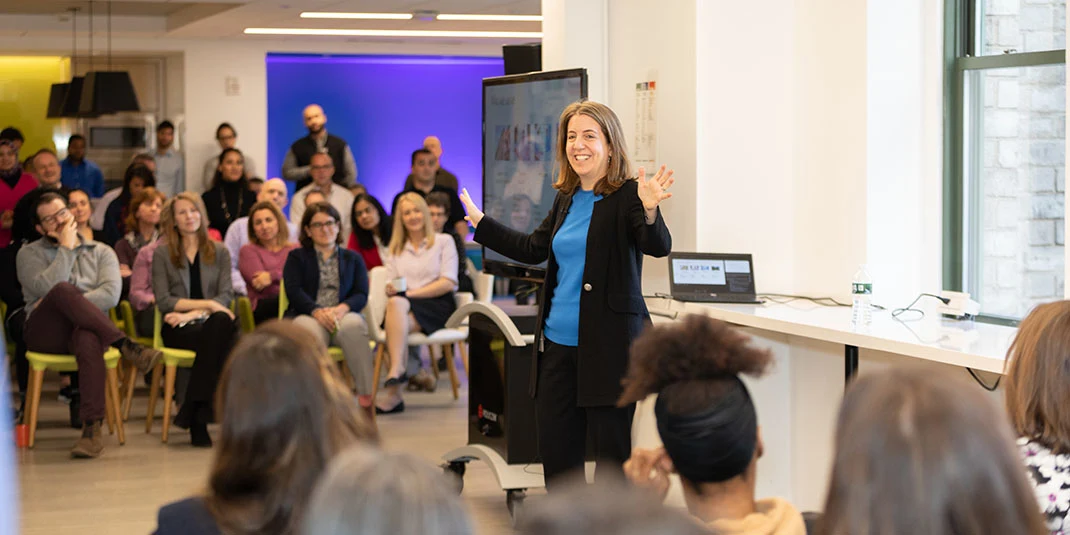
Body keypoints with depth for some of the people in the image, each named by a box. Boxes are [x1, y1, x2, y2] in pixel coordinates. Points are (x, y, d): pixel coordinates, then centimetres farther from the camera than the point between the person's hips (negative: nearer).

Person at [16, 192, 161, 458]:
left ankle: (92, 427, -44)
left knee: (88, 339, -40)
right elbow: (46, 287, -7)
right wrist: (66, 248, 0)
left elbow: (111, 294, 0)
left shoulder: (101, 252, 19)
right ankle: (126, 346, -35)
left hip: (85, 327, 1)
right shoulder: (30, 254, 16)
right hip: (45, 333, -1)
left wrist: (66, 304, -10)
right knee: (63, 289, -34)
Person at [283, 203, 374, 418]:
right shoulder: (296, 257, 20)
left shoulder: (353, 259, 24)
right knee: (311, 332, -40)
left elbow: (361, 294, 10)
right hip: (307, 315, -1)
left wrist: (342, 308, -14)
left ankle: (366, 397, -40)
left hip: (343, 315, 1)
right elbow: (293, 291, 3)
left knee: (354, 326, -37)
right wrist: (317, 311, -17)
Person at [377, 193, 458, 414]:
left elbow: (448, 283, -2)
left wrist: (411, 293, -10)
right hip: (403, 306, 3)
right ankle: (397, 369, -45)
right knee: (394, 303, -35)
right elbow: (391, 286, 16)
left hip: (436, 305, -3)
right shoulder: (396, 249, 25)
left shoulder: (443, 242, 11)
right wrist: (392, 289, -10)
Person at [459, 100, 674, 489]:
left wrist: (649, 211, -43)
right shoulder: (566, 199, 13)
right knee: (555, 451, 12)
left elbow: (658, 246, -23)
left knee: (612, 450, -1)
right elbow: (533, 249, 25)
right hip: (558, 342, 7)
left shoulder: (626, 196, -9)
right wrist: (478, 221, 30)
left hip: (608, 345, -7)